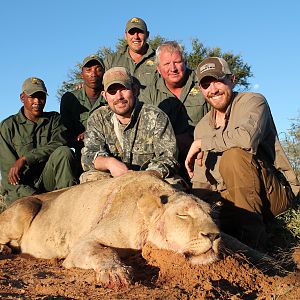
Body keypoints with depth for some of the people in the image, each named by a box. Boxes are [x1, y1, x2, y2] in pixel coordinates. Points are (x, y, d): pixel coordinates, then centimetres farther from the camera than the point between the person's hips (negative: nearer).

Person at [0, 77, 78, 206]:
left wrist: (24, 159, -19)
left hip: (49, 180, 3)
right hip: (22, 187, -2)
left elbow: (59, 144, -9)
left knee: (64, 152, -26)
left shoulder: (54, 118, 12)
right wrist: (32, 196, -20)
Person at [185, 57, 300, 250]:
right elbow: (201, 184, 10)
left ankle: (253, 239, -26)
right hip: (230, 199, 5)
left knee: (234, 156, -31)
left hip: (275, 193, -5)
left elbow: (246, 137, -30)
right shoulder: (202, 127, 12)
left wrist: (201, 143, -15)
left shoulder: (253, 101, -5)